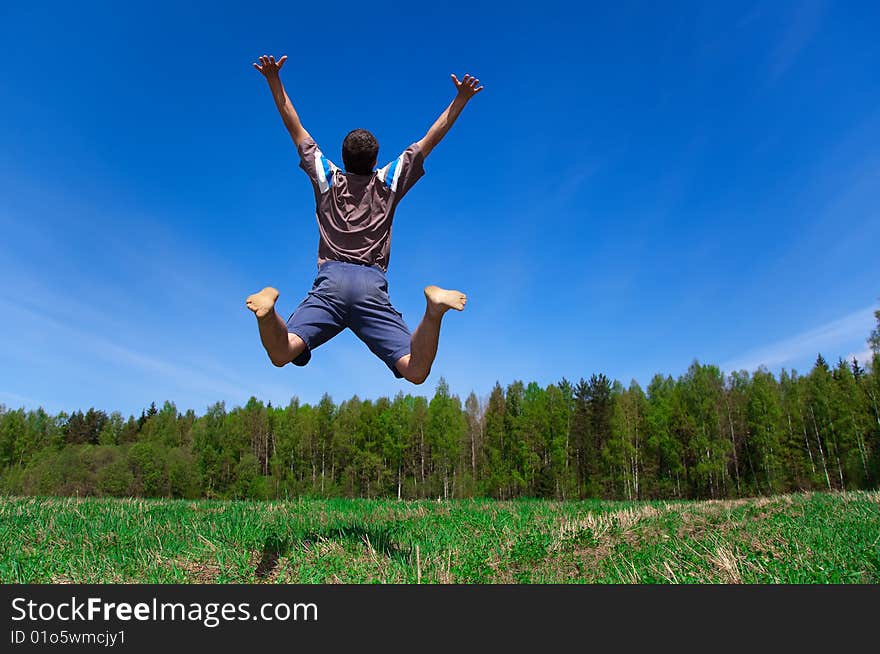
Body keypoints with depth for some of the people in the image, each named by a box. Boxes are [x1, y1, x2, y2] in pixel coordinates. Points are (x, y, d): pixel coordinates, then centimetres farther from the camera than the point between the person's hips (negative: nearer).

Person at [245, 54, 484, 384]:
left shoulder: (327, 178, 22)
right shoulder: (388, 182, 20)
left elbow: (296, 130, 29)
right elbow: (429, 141, 26)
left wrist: (274, 80, 32)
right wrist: (460, 99, 27)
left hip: (330, 280, 1)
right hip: (373, 285, -1)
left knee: (280, 355, -11)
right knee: (416, 371, -16)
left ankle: (269, 306, -38)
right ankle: (433, 307, -40)